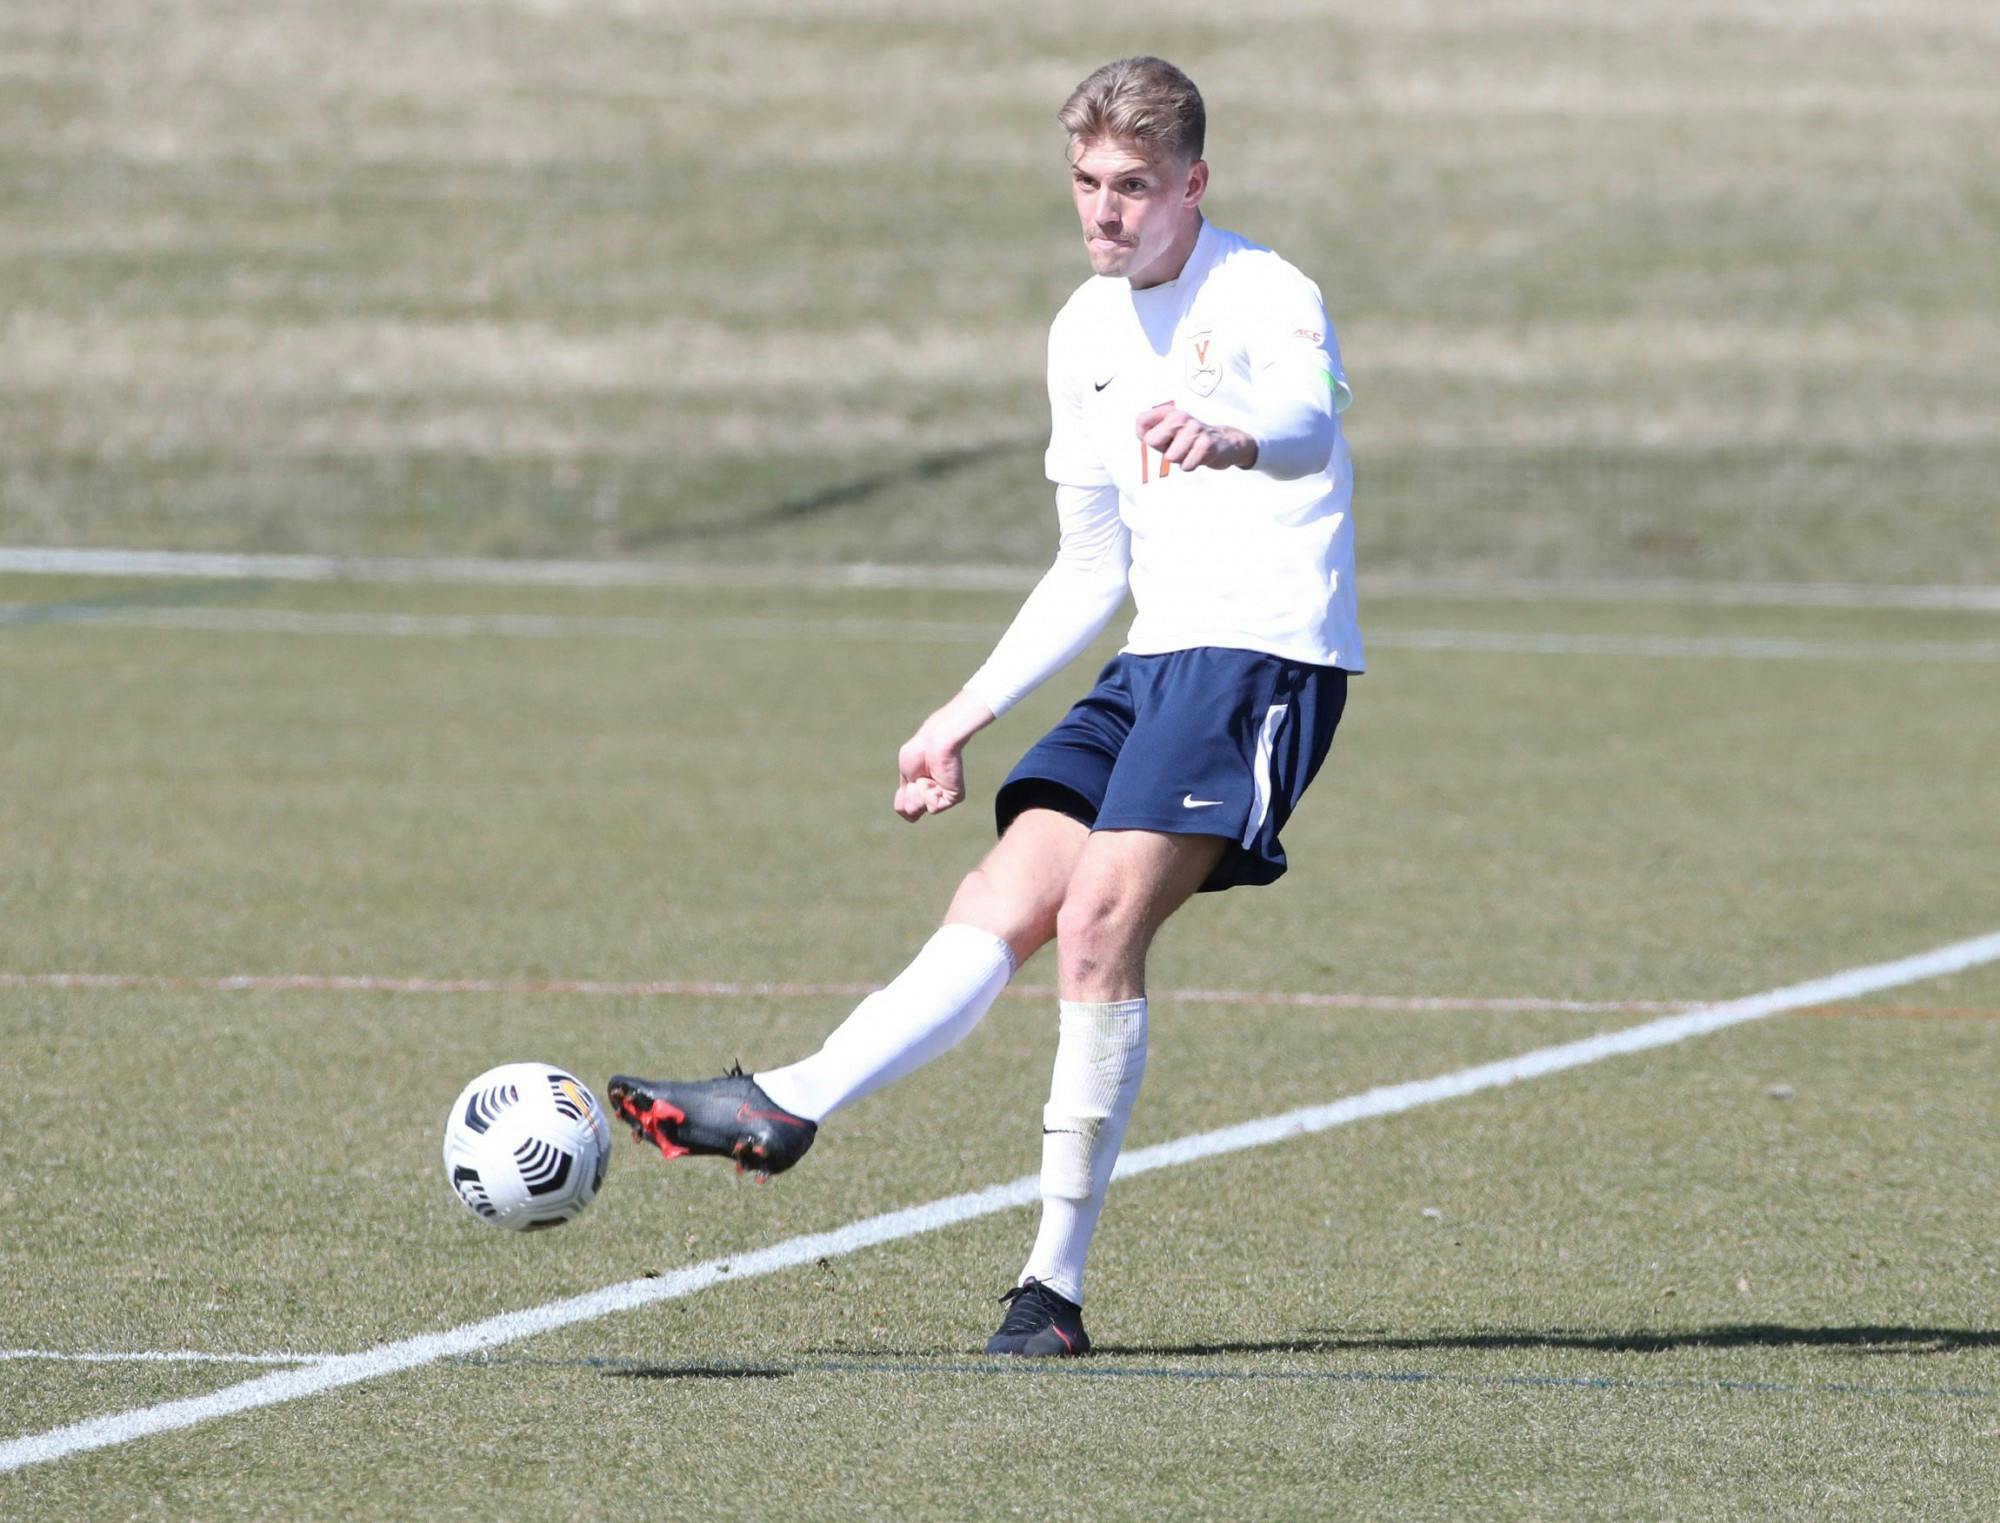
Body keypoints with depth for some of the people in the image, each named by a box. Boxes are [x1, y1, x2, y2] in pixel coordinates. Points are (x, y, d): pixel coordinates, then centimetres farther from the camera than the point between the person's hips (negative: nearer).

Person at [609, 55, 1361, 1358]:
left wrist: (1233, 438, -58)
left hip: (1264, 653, -8)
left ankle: (1056, 1284, -17)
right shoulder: (1088, 333, 17)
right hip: (1155, 662, 8)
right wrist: (967, 720, 19)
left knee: (1099, 920, -19)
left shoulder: (1262, 296, -8)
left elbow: (1310, 418, -34)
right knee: (1003, 907, -7)